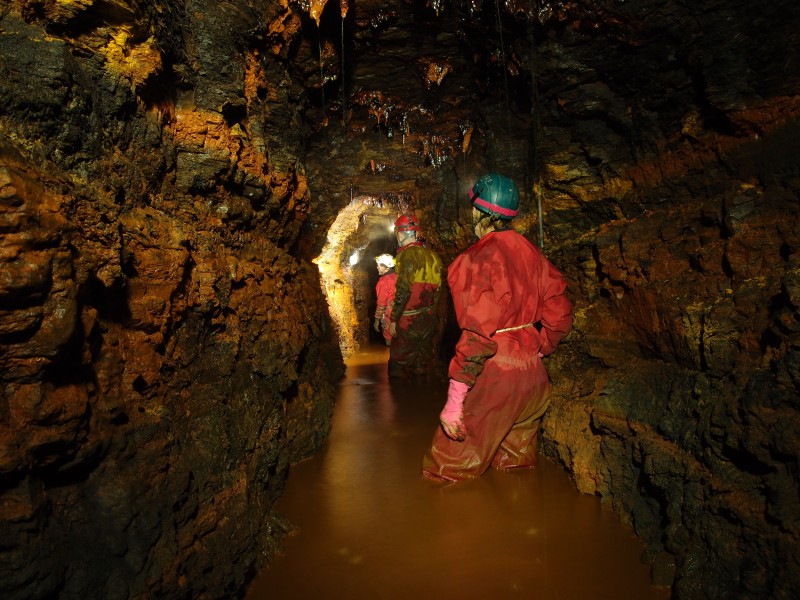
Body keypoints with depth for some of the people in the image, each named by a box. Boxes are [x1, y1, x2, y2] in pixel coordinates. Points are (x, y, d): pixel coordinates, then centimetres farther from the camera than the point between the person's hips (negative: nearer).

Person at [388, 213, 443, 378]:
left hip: (409, 320, -7)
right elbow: (437, 288, 10)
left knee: (399, 364, 2)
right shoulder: (431, 254, 9)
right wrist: (432, 312, 18)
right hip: (429, 319, 7)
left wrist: (394, 319, -12)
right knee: (425, 360, 16)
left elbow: (403, 290, -19)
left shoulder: (407, 254, -13)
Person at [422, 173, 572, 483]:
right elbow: (559, 312, 8)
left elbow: (478, 334, -24)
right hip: (533, 374, 8)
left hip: (494, 377, -8)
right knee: (516, 470, 24)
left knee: (448, 472, 5)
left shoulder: (478, 259, -17)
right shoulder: (529, 251, 4)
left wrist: (455, 398, -22)